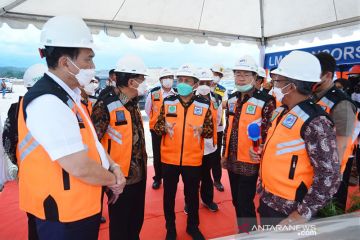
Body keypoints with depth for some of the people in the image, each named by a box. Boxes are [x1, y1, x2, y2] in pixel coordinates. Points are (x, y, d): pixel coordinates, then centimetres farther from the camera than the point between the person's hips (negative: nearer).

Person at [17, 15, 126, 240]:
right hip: (65, 216, -9)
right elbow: (80, 168, -28)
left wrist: (113, 167, -3)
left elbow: (90, 142, 12)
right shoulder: (48, 102, -25)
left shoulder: (68, 96, 6)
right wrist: (113, 180, -10)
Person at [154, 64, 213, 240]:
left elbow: (210, 130, 1)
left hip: (193, 160, 0)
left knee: (192, 194, 16)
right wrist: (164, 127, -21)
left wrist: (201, 130, -21)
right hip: (169, 159, 1)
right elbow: (157, 126, 2)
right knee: (169, 195, 14)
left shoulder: (204, 105, -3)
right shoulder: (168, 102, -1)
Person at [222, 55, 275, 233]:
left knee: (245, 204, 3)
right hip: (232, 161, 6)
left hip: (249, 162, -6)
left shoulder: (265, 101, -13)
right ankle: (241, 232, 39)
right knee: (236, 201, 19)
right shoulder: (232, 99, 7)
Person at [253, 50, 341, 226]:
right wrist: (261, 153, -1)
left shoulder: (315, 122, -22)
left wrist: (302, 214, -20)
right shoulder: (280, 112, 2)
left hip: (287, 211, -7)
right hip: (265, 198, 8)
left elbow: (329, 176, -22)